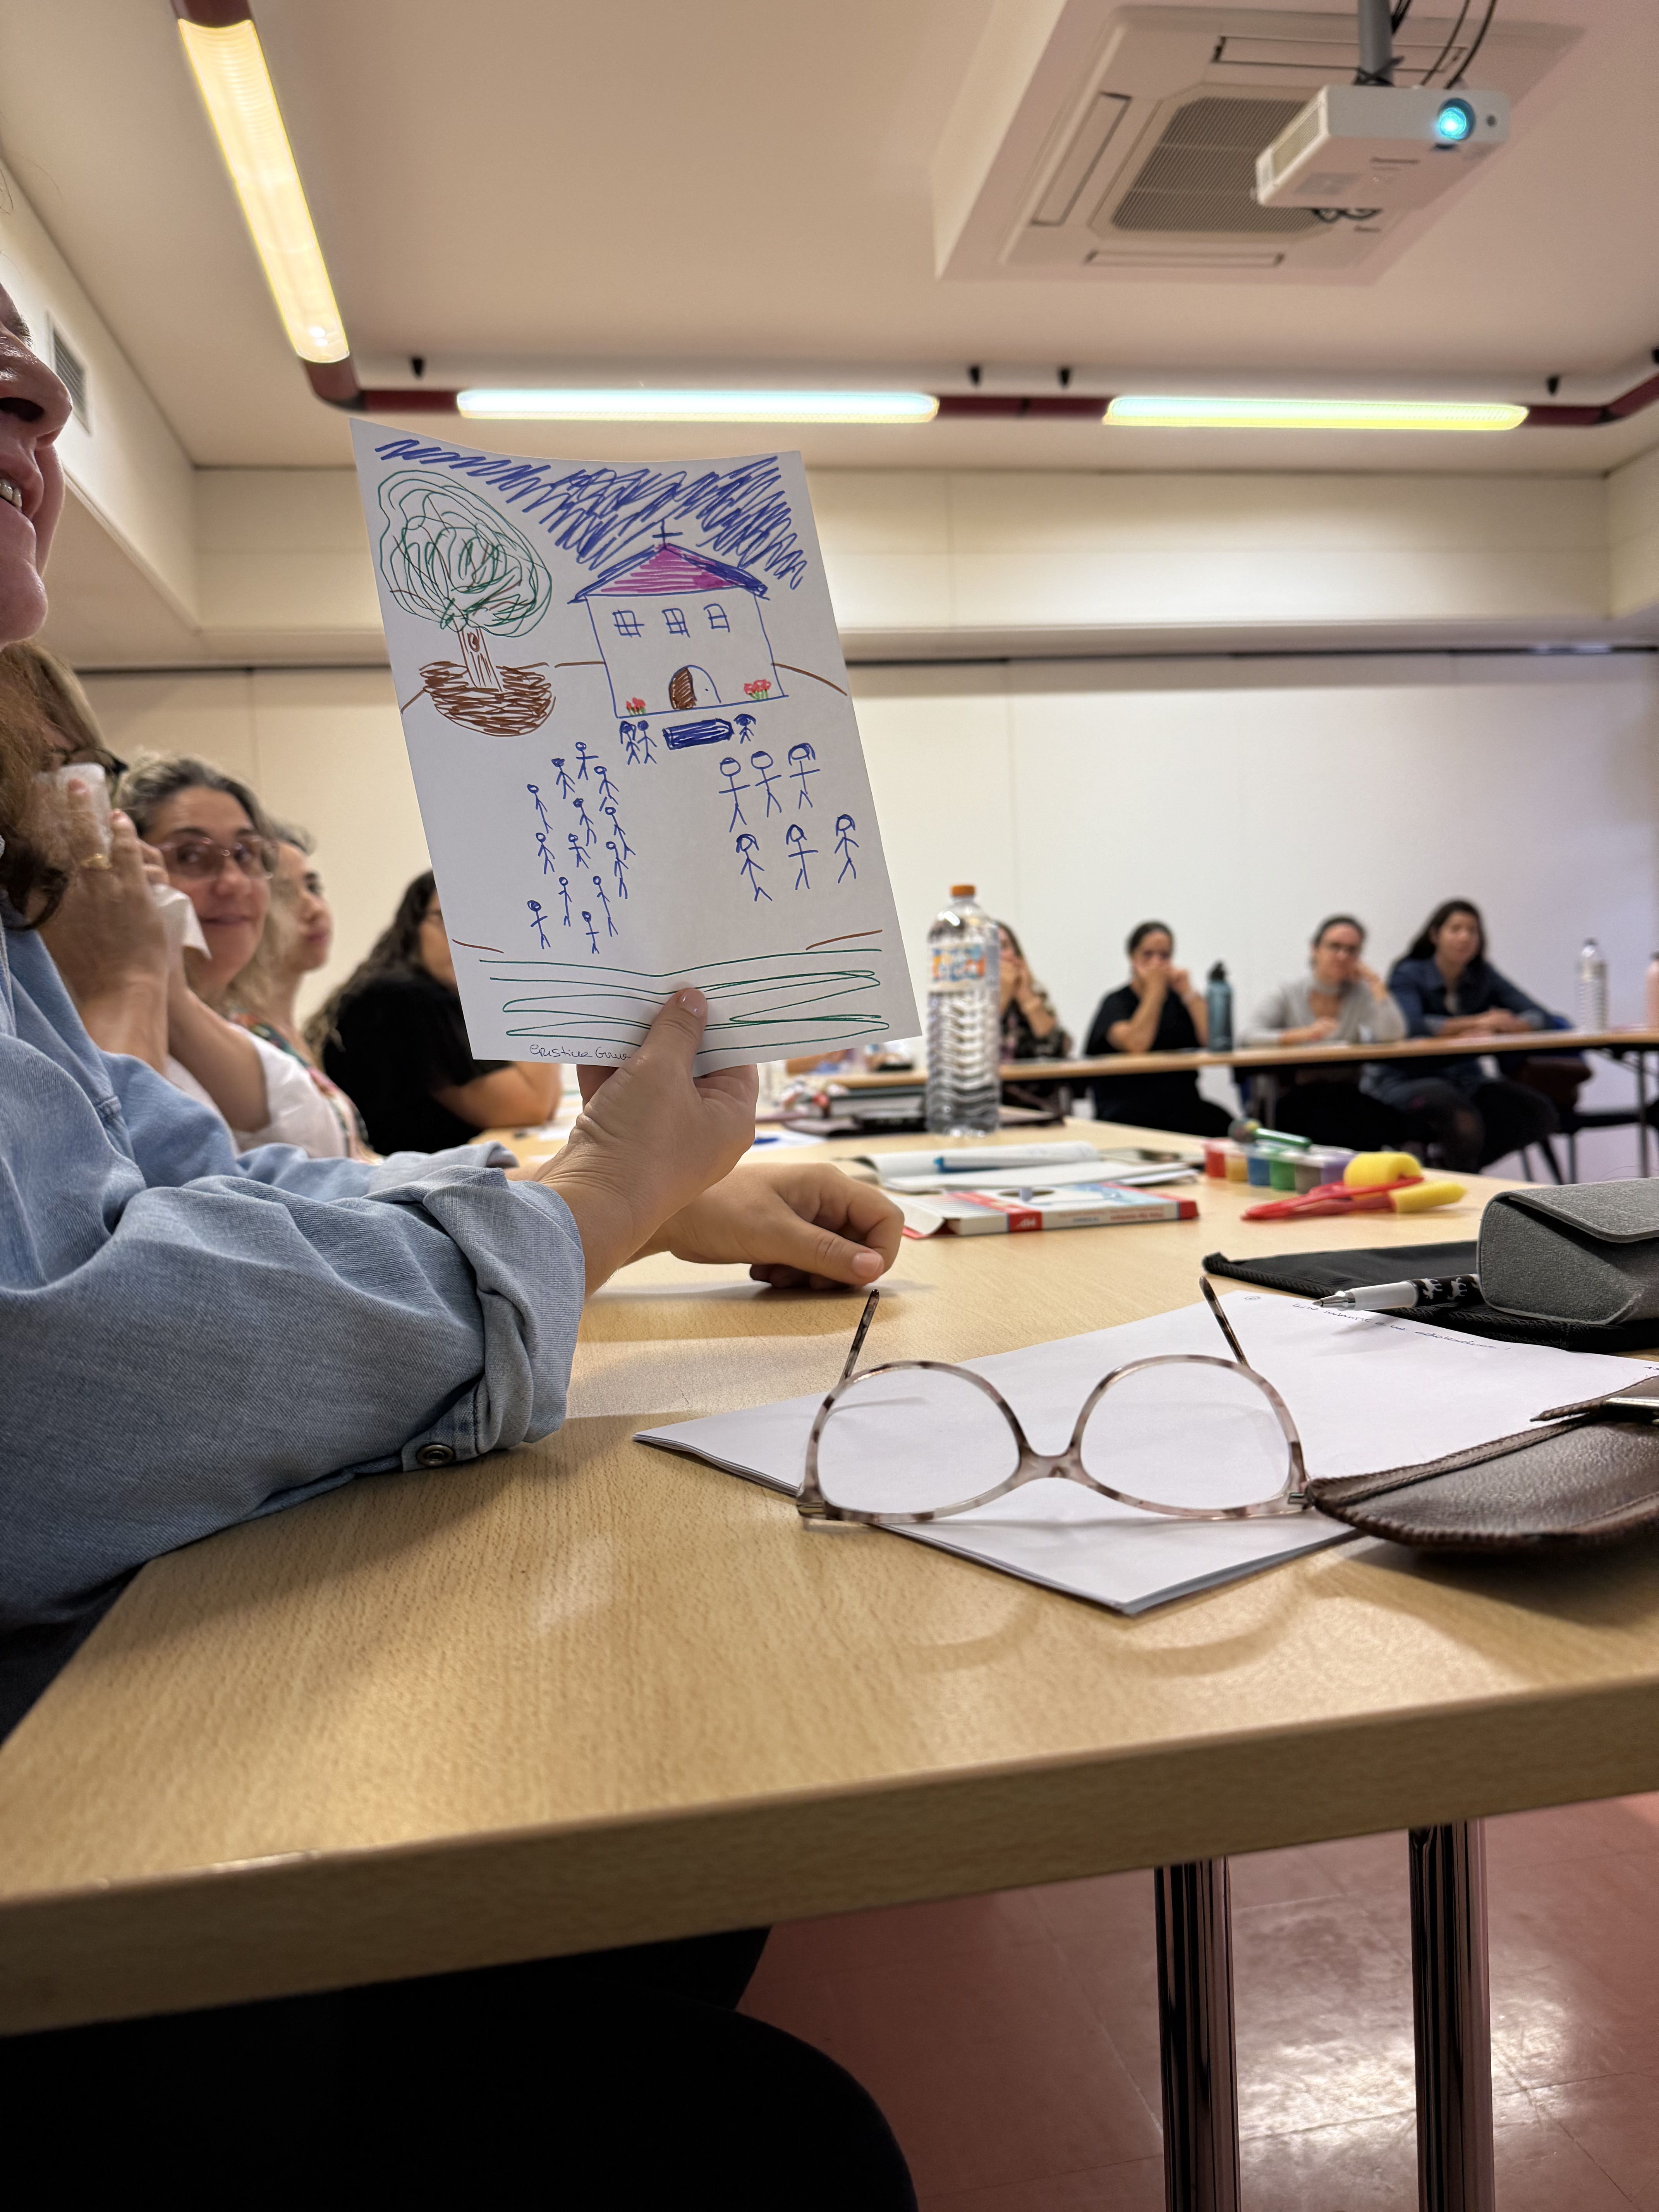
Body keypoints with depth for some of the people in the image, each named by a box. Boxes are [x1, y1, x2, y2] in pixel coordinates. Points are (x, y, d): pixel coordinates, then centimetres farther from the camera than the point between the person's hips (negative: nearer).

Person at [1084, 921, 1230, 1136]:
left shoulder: (1180, 999, 16)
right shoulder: (1116, 1003, 4)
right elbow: (1137, 1045, -17)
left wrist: (1188, 992, -1)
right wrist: (1155, 989, -7)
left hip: (1182, 1102, 5)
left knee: (1223, 1125, -24)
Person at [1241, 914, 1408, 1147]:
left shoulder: (1362, 994, 9)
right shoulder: (1288, 994, 3)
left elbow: (1392, 1036, -9)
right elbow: (1249, 1036, -12)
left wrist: (1375, 981, -2)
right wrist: (1302, 1035, -26)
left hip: (1347, 1096, 2)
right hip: (1297, 1098, -2)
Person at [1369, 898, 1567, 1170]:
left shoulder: (1483, 975, 9)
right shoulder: (1408, 974, -5)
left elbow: (1540, 1017, 0)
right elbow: (1410, 1026, -25)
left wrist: (1493, 1029, -22)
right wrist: (1478, 1022, -17)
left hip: (1464, 1078, 5)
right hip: (1406, 1079, -5)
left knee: (1541, 1114, -17)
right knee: (1448, 1100, -39)